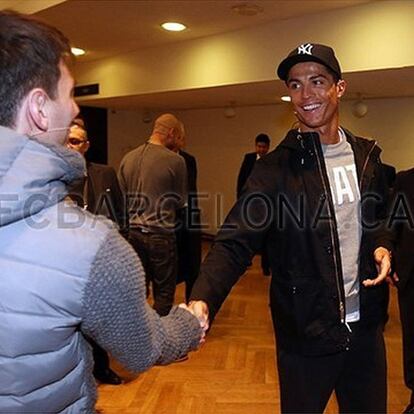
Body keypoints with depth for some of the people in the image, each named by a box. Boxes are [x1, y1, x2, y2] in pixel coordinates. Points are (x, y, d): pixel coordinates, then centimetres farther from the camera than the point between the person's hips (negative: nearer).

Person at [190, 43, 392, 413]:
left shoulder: (366, 155, 2)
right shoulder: (276, 167, -13)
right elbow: (235, 243, -22)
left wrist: (383, 245, -5)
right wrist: (201, 302, -38)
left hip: (366, 327, 5)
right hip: (305, 332, -4)